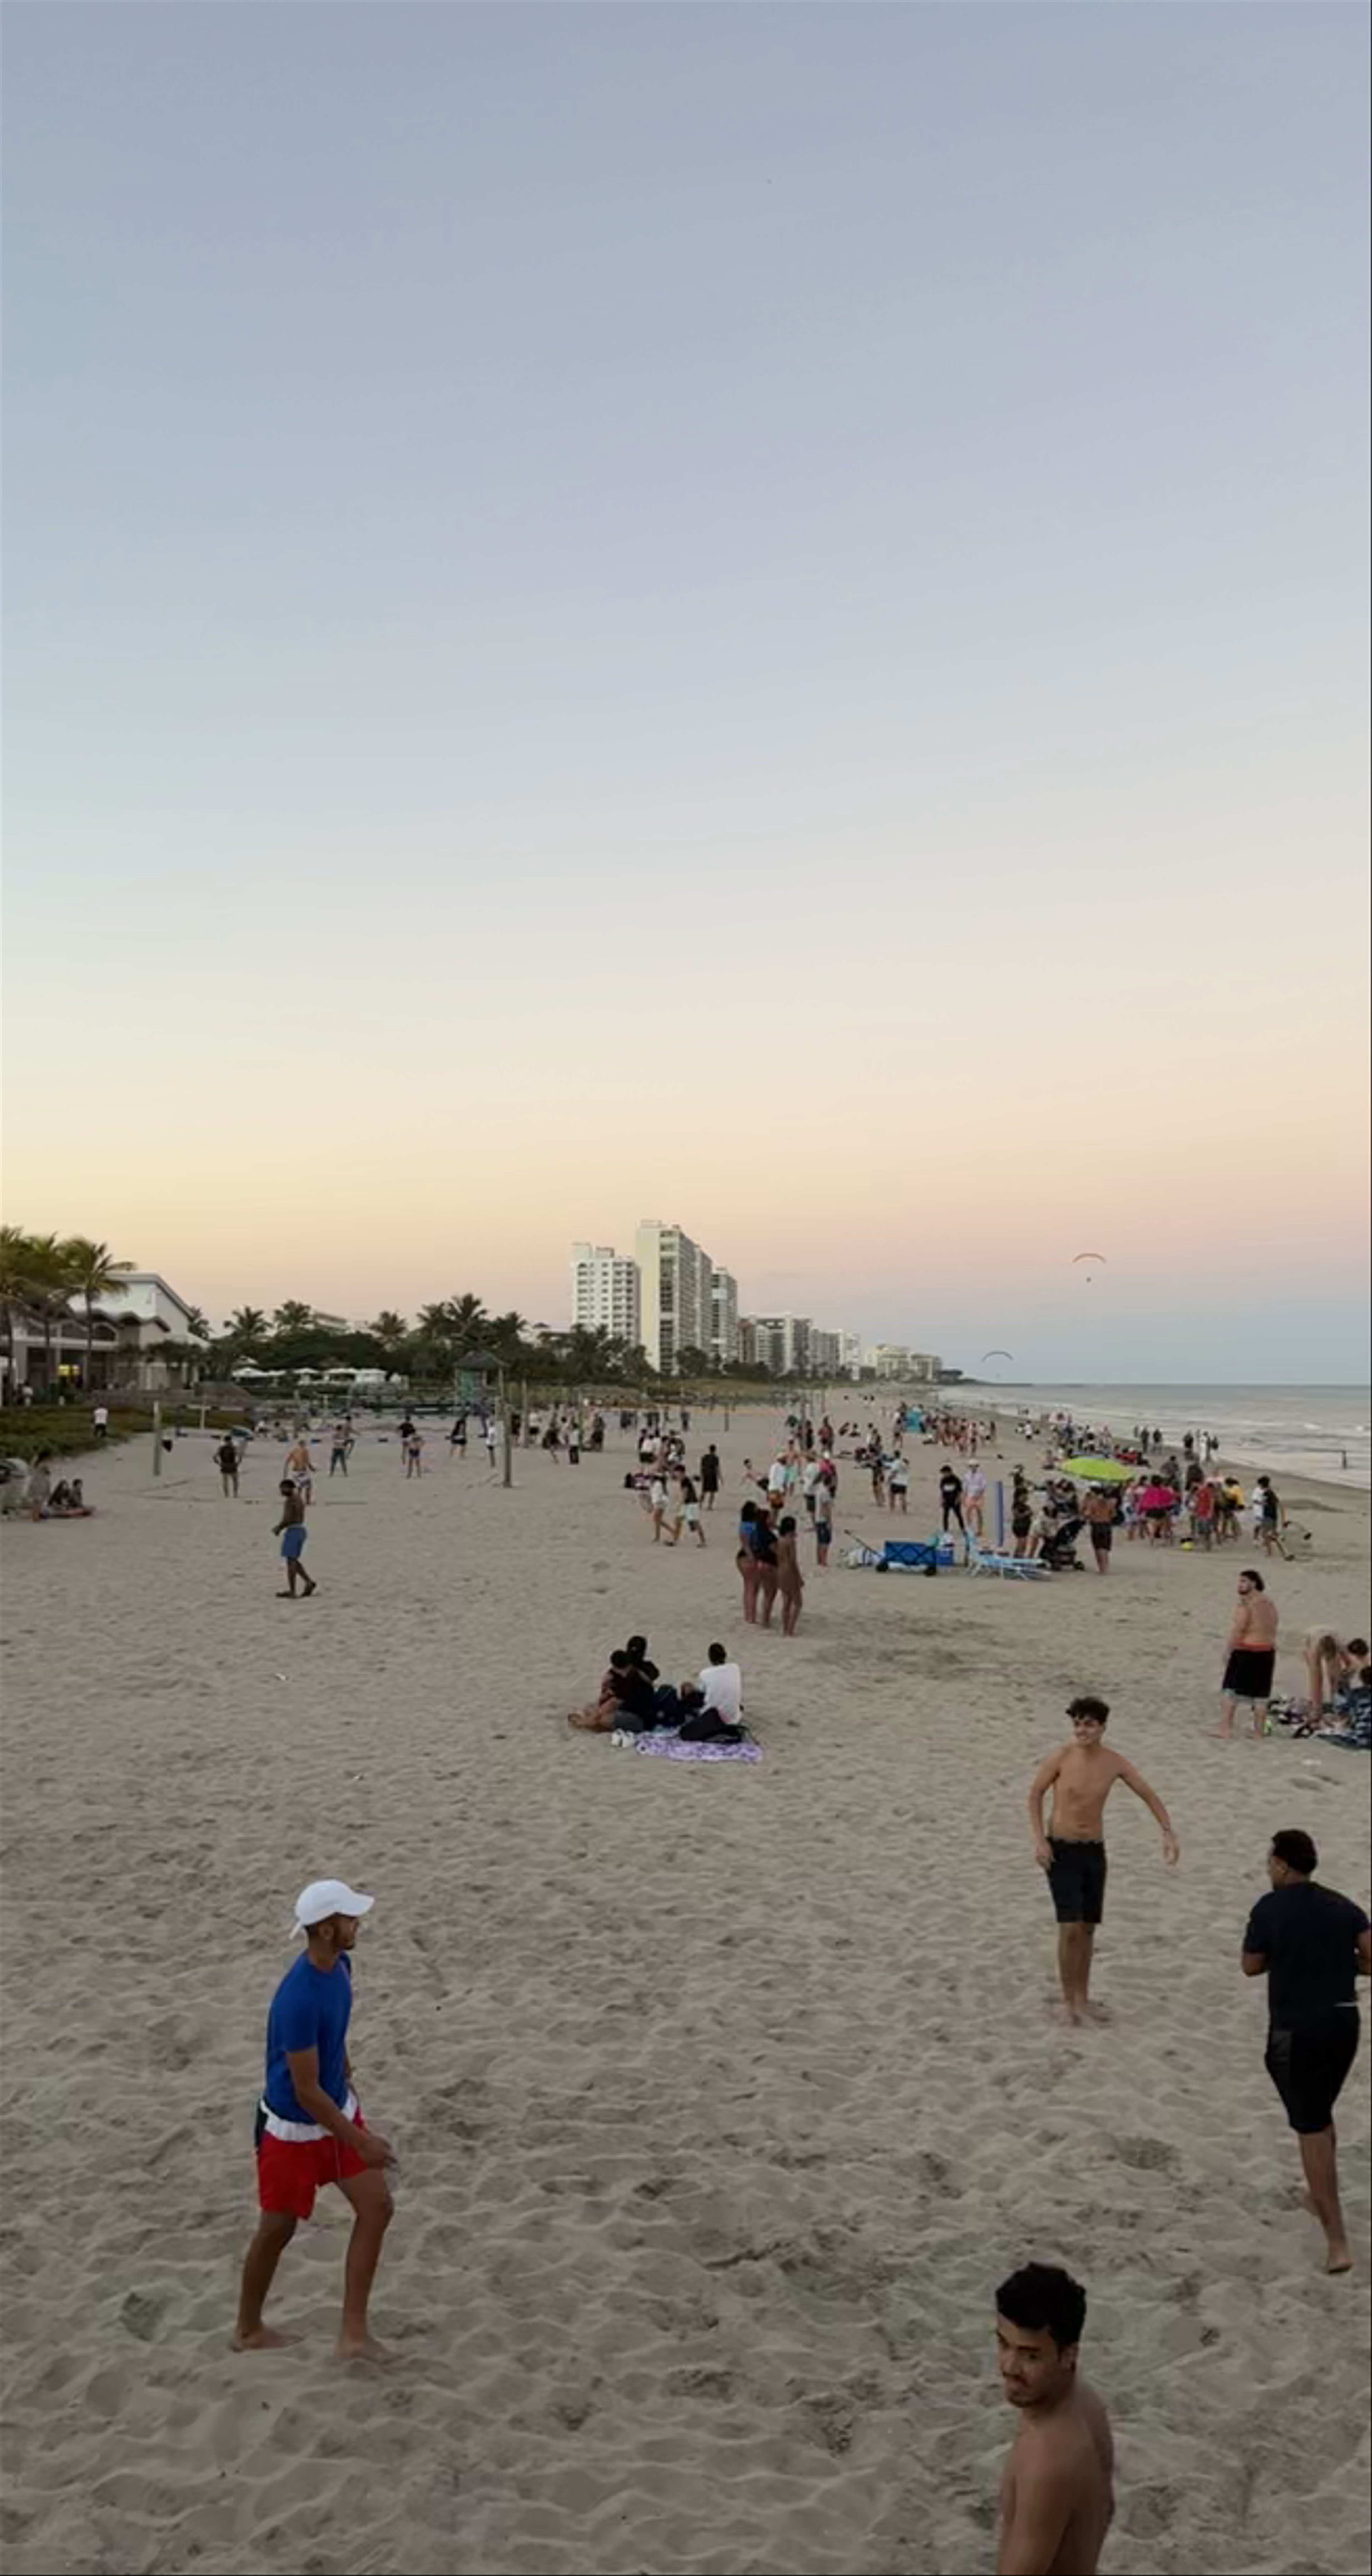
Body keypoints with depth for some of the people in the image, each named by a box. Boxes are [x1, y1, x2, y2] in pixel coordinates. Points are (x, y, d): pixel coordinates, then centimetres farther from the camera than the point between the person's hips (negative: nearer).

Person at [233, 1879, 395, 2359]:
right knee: (277, 2230, 13)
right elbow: (306, 2091, -27)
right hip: (295, 2128, -8)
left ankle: (354, 2333, 14)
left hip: (338, 2108, 8)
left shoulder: (339, 1964, -8)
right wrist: (360, 2141, -21)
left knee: (377, 2207, 5)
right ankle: (248, 2330, 37)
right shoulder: (298, 2000, -34)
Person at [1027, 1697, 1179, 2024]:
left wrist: (1168, 1833, -6)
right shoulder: (1062, 1757, -13)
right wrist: (1039, 1840, -10)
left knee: (1088, 1928, 10)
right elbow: (1035, 1794, -3)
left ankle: (1082, 1995, 26)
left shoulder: (1114, 1763, -4)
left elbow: (1149, 1795, 5)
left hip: (1094, 1851, 4)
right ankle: (1069, 1998, 5)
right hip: (1061, 1851, -3)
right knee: (1070, 1928, -10)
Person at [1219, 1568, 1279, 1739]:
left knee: (1232, 1690, 1)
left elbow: (1237, 1631, -17)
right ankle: (1259, 1732, 14)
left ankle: (1225, 1729, 0)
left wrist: (1229, 1652, -9)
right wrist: (1269, 1646, 19)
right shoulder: (1269, 1602, 10)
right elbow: (1273, 1628, 14)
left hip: (1246, 1650, -7)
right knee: (1261, 1694, 10)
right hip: (1268, 1651, 7)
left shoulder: (1245, 1603, -15)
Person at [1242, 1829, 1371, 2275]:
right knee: (1322, 2116, 27)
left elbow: (1251, 1967, -1)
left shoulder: (1269, 1909, -10)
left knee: (1312, 2130, 1)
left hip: (1295, 2030, -5)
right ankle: (1320, 2197, 44)